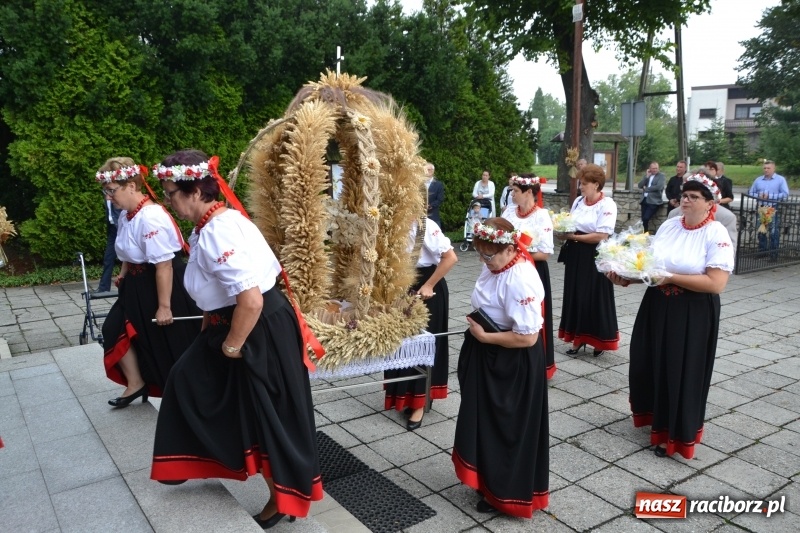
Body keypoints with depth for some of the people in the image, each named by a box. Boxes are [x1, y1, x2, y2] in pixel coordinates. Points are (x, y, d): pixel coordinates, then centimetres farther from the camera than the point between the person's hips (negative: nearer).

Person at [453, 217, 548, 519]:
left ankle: (505, 494, 29)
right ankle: (490, 478, 43)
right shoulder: (495, 266, -1)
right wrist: (478, 328, 3)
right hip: (489, 358, 9)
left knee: (507, 429, 8)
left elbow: (527, 337, -28)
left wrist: (483, 336, -22)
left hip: (514, 365, -9)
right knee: (485, 421, 22)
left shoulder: (520, 281, -29)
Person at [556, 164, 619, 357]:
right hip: (576, 256, 6)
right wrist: (564, 233, -8)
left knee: (595, 298, 2)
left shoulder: (607, 204, -11)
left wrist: (573, 237, -16)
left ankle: (599, 340, 19)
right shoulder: (578, 201, 9)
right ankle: (578, 338, 21)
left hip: (594, 257, -6)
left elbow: (602, 236, -19)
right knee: (576, 297, 9)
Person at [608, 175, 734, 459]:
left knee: (682, 372, 5)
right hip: (657, 306, 6)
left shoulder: (717, 235, -12)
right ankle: (655, 413, 40)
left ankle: (676, 433, 23)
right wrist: (628, 277, -12)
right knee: (650, 363, 14)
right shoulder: (669, 226, 4)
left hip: (693, 314, -5)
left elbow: (716, 283, -20)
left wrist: (670, 278, -22)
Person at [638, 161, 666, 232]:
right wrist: (646, 176, -5)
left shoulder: (661, 176, 0)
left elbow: (659, 187, -16)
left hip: (653, 201, -6)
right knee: (643, 219, 2)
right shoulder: (647, 176, 16)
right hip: (644, 200, 6)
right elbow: (640, 186, 5)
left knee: (646, 218, -18)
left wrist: (646, 189, -5)